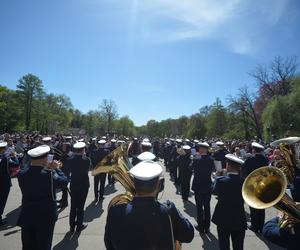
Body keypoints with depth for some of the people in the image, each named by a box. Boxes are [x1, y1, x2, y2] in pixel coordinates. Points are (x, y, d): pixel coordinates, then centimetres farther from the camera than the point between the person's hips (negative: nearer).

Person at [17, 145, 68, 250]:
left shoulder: (22, 174, -10)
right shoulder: (49, 174, -24)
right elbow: (64, 181, -13)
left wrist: (46, 169, 1)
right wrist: (55, 168, -2)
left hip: (26, 217, 4)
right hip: (45, 218, -4)